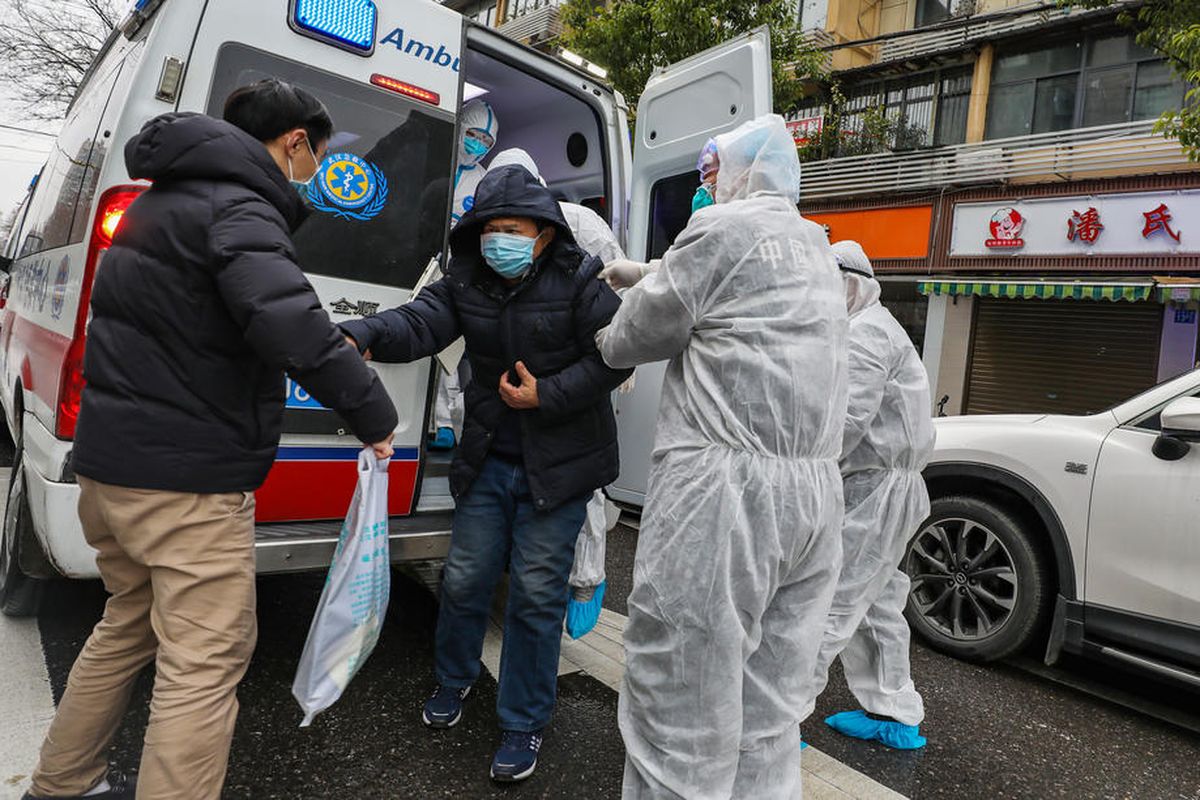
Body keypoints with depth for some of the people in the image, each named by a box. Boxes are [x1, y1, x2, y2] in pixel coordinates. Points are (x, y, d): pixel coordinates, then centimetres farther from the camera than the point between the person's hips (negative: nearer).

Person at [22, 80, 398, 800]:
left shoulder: (165, 199, 16)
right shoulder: (237, 209, -15)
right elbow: (286, 320, -33)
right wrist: (374, 411, -24)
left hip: (111, 457, 10)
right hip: (184, 476, -10)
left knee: (132, 622, 25)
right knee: (207, 659, -3)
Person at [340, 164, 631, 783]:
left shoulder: (579, 282, -11)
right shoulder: (466, 282, 1)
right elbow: (418, 323, -14)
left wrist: (547, 395, -19)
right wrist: (362, 337, -34)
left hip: (558, 464, -4)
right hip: (489, 459, 4)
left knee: (536, 592, 2)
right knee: (465, 576, 13)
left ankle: (524, 723, 23)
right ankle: (454, 677, 44)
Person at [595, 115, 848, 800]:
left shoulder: (723, 228, -3)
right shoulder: (816, 249, 21)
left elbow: (633, 338, 3)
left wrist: (610, 340, 24)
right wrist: (649, 275, 39)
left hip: (725, 487, -8)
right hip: (815, 494, 9)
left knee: (683, 708, 0)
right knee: (769, 718, 14)